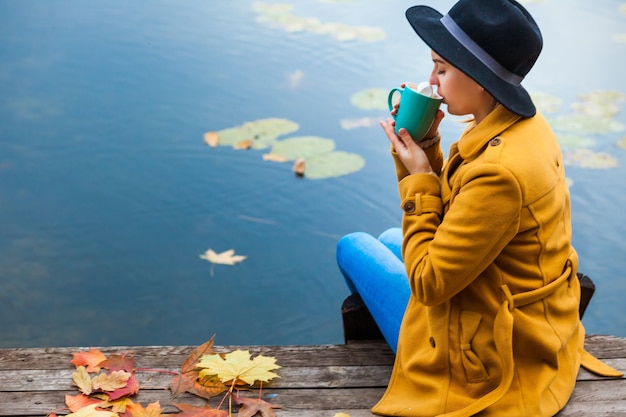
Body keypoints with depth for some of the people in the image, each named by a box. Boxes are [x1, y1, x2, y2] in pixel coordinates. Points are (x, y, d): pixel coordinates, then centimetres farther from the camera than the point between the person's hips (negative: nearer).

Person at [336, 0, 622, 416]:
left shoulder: (499, 171, -36)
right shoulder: (526, 127, -6)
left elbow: (428, 283, -27)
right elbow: (453, 213, 5)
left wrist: (419, 178, -19)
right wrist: (426, 148, -7)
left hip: (490, 358, -9)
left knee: (353, 247, 11)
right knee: (391, 240, 29)